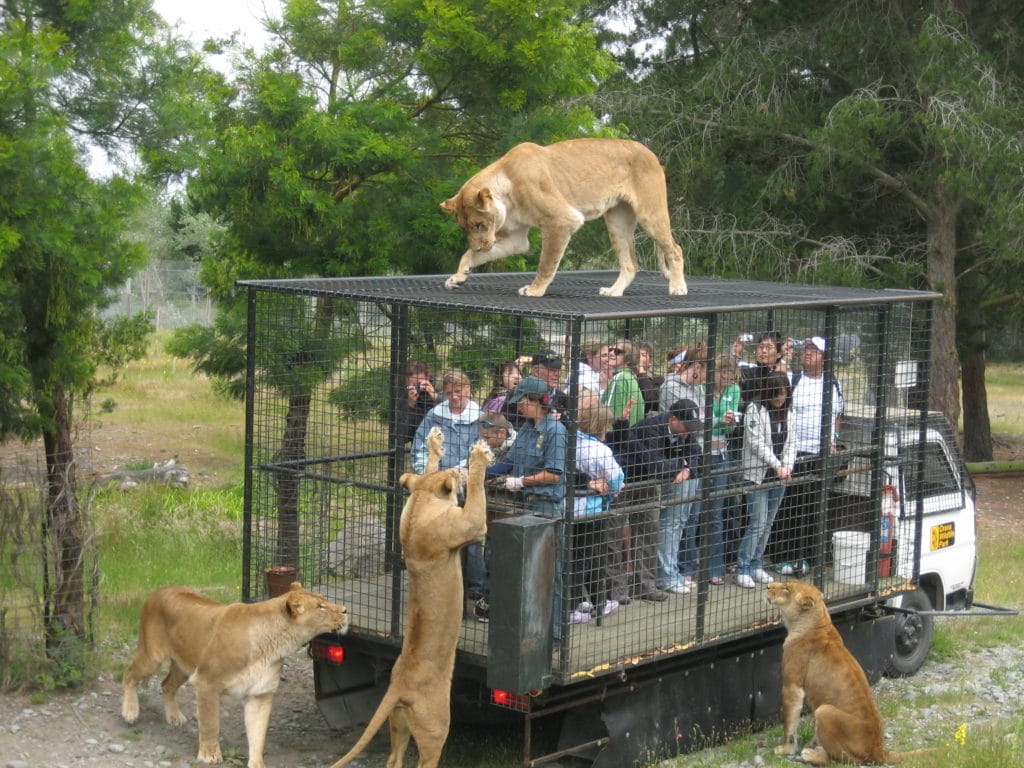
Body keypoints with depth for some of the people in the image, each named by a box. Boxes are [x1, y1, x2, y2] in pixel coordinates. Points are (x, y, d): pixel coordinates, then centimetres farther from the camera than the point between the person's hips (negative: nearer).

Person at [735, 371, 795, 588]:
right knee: (758, 523, -10)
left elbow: (791, 442, 12)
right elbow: (757, 442, -13)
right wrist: (777, 466, -16)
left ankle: (756, 565, 18)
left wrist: (788, 466, -5)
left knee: (768, 524, 9)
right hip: (757, 474, -6)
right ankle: (743, 569, -2)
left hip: (779, 476, 6)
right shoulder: (755, 409, -8)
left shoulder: (787, 412, 11)